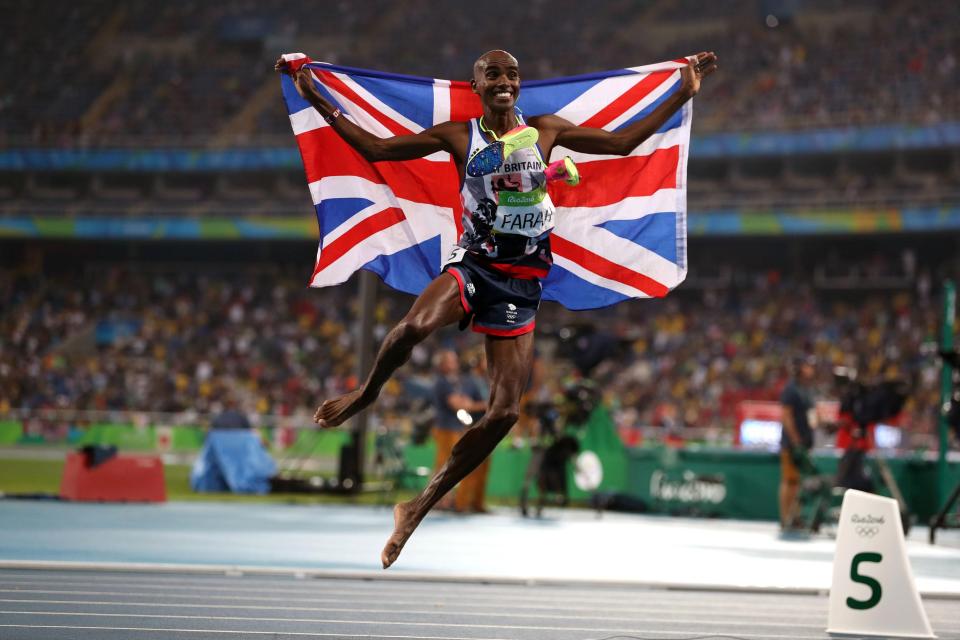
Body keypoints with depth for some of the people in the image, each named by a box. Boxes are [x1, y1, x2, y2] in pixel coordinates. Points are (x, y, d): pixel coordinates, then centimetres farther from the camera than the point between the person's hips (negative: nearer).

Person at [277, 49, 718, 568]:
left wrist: (683, 94, 12)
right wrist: (316, 99, -4)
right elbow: (374, 148, 3)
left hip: (521, 282, 3)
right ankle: (366, 393, -5)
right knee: (416, 325, -38)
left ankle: (418, 509, 8)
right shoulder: (457, 136, 2)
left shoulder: (546, 130, 7)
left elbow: (621, 142, 14)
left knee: (504, 413, -6)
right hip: (472, 265, -3)